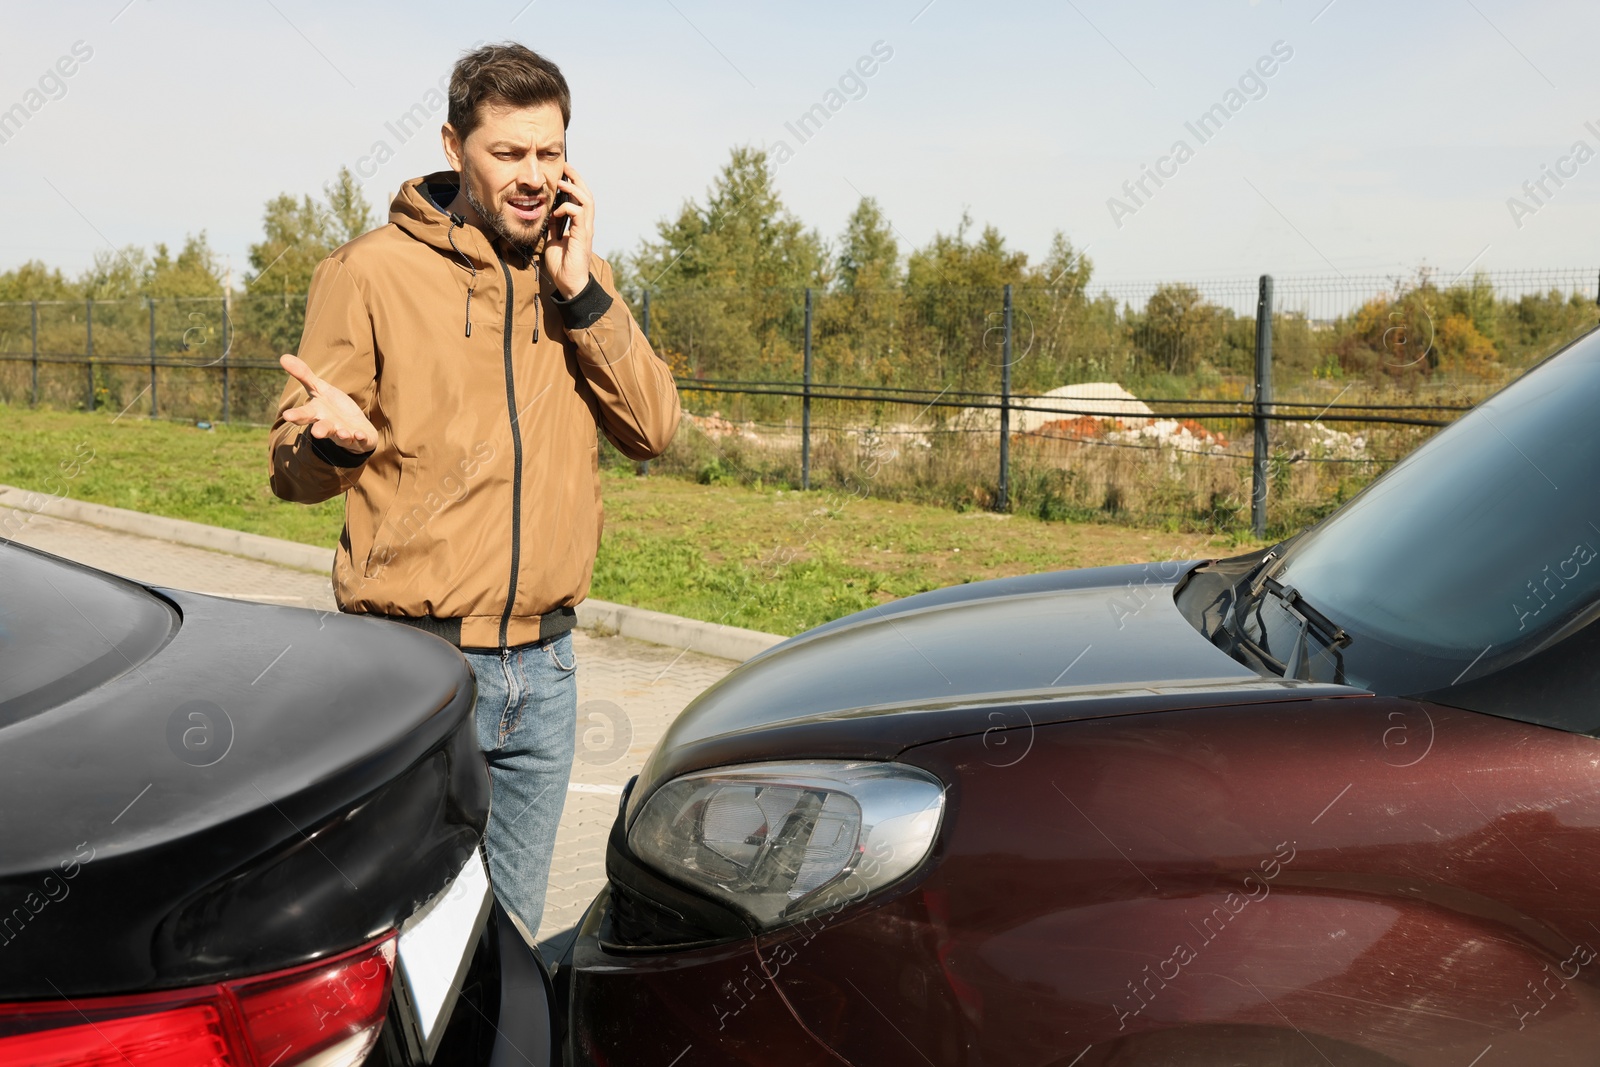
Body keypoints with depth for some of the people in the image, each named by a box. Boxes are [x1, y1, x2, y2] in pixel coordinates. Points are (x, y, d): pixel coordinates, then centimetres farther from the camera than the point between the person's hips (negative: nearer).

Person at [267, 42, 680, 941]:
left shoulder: (578, 276, 8)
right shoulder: (374, 270, -6)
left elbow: (652, 429, -2)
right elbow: (292, 468, -3)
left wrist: (582, 293, -11)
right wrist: (337, 438, -27)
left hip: (545, 664, 4)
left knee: (513, 929, 18)